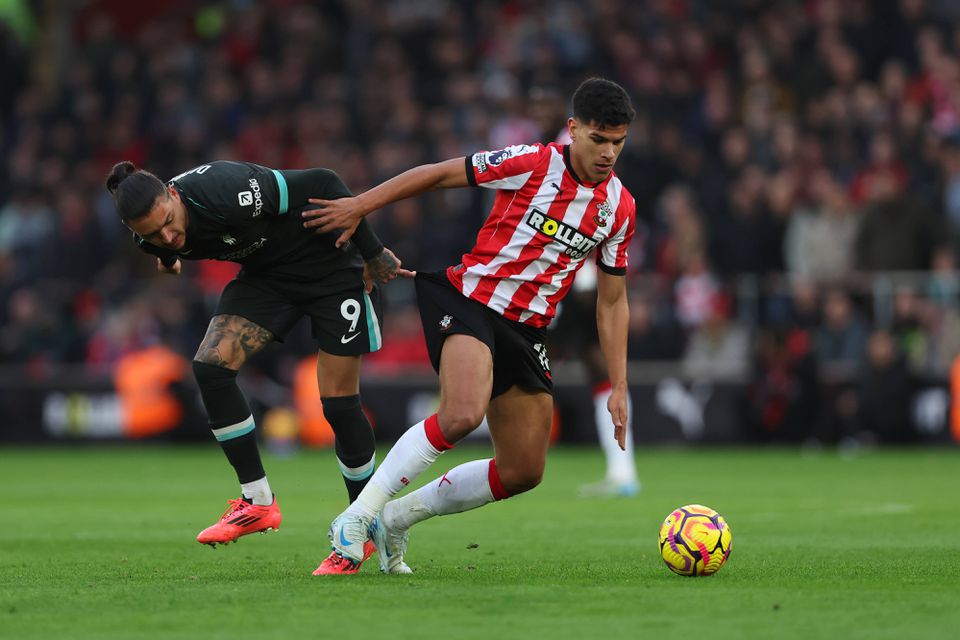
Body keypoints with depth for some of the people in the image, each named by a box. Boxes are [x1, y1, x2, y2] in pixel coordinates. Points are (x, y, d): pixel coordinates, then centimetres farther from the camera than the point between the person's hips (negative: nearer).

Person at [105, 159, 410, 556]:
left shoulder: (226, 194, -37)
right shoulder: (152, 235, -16)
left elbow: (322, 185, -29)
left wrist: (373, 252, -22)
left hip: (332, 266, -6)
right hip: (265, 273, 6)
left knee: (339, 403, -6)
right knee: (210, 366, -13)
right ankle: (258, 503, -3)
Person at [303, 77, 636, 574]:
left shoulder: (620, 207, 5)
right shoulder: (533, 163, -10)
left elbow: (612, 300, 12)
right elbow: (440, 174, -3)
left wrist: (618, 387, 8)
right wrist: (360, 206, -4)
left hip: (527, 329, 6)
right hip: (471, 300, -6)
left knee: (524, 471, 3)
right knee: (462, 415, -33)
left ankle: (395, 519, 18)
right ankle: (356, 520, -23)